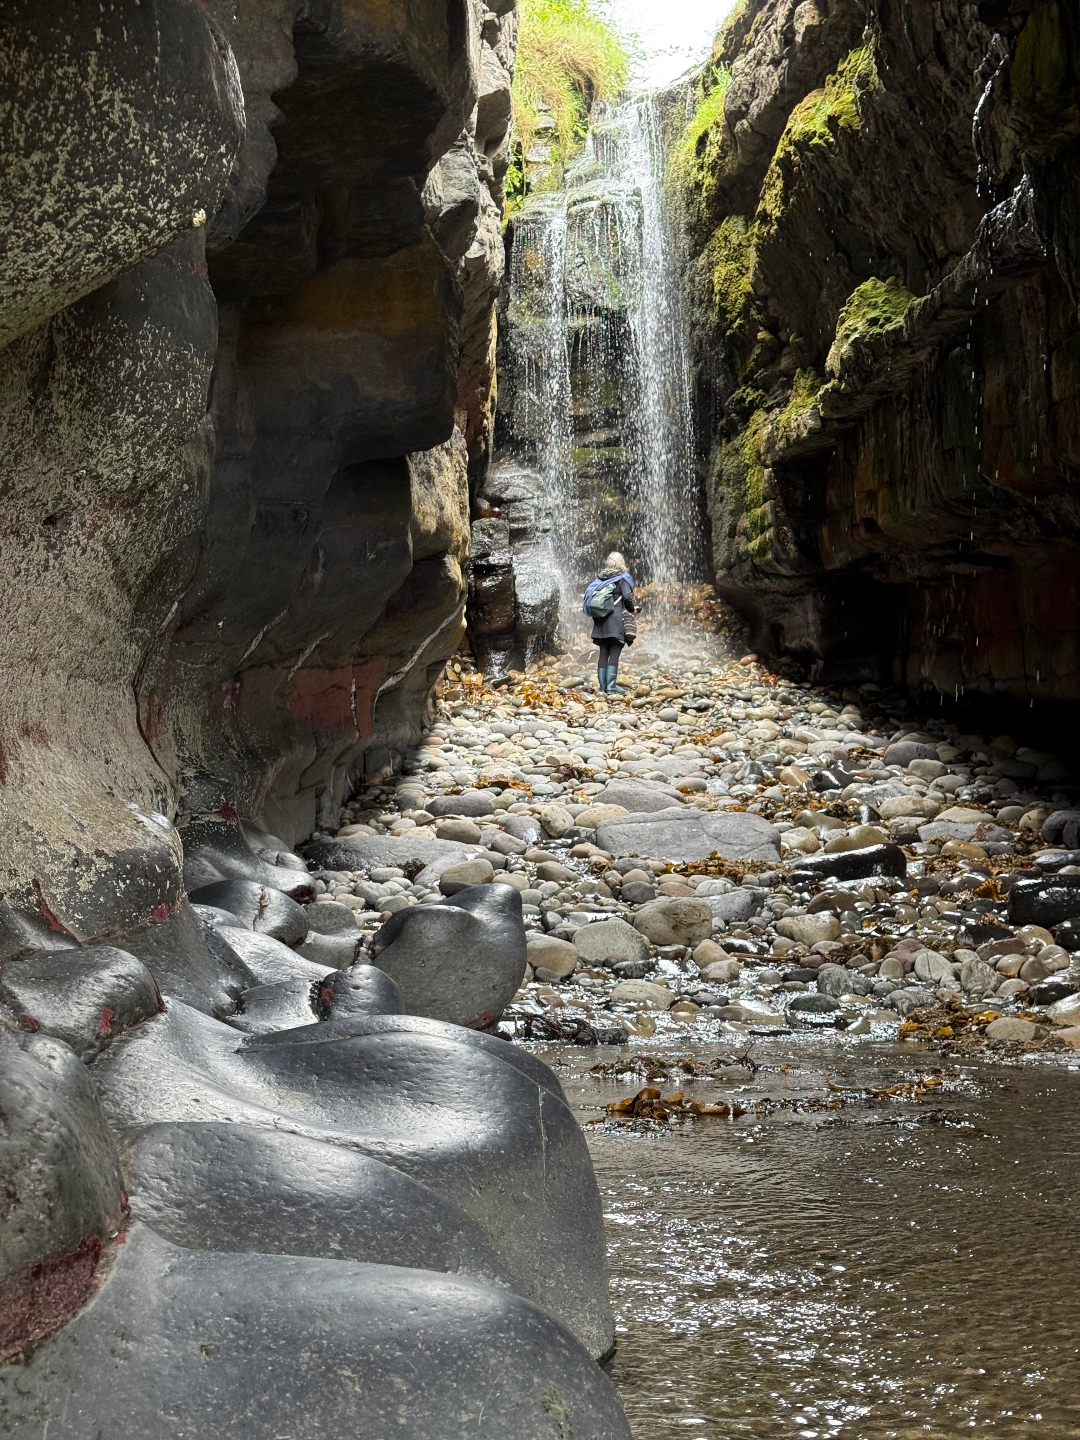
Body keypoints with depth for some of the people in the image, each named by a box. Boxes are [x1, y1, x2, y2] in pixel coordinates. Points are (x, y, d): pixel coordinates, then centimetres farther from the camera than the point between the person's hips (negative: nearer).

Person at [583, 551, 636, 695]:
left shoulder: (599, 578, 12)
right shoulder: (623, 577, -2)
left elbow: (588, 594, 10)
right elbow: (627, 596, -14)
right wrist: (632, 609, 3)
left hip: (601, 619, 5)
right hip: (617, 620, -5)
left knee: (603, 653, 7)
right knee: (614, 653, -6)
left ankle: (602, 687, 7)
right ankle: (611, 687, -12)